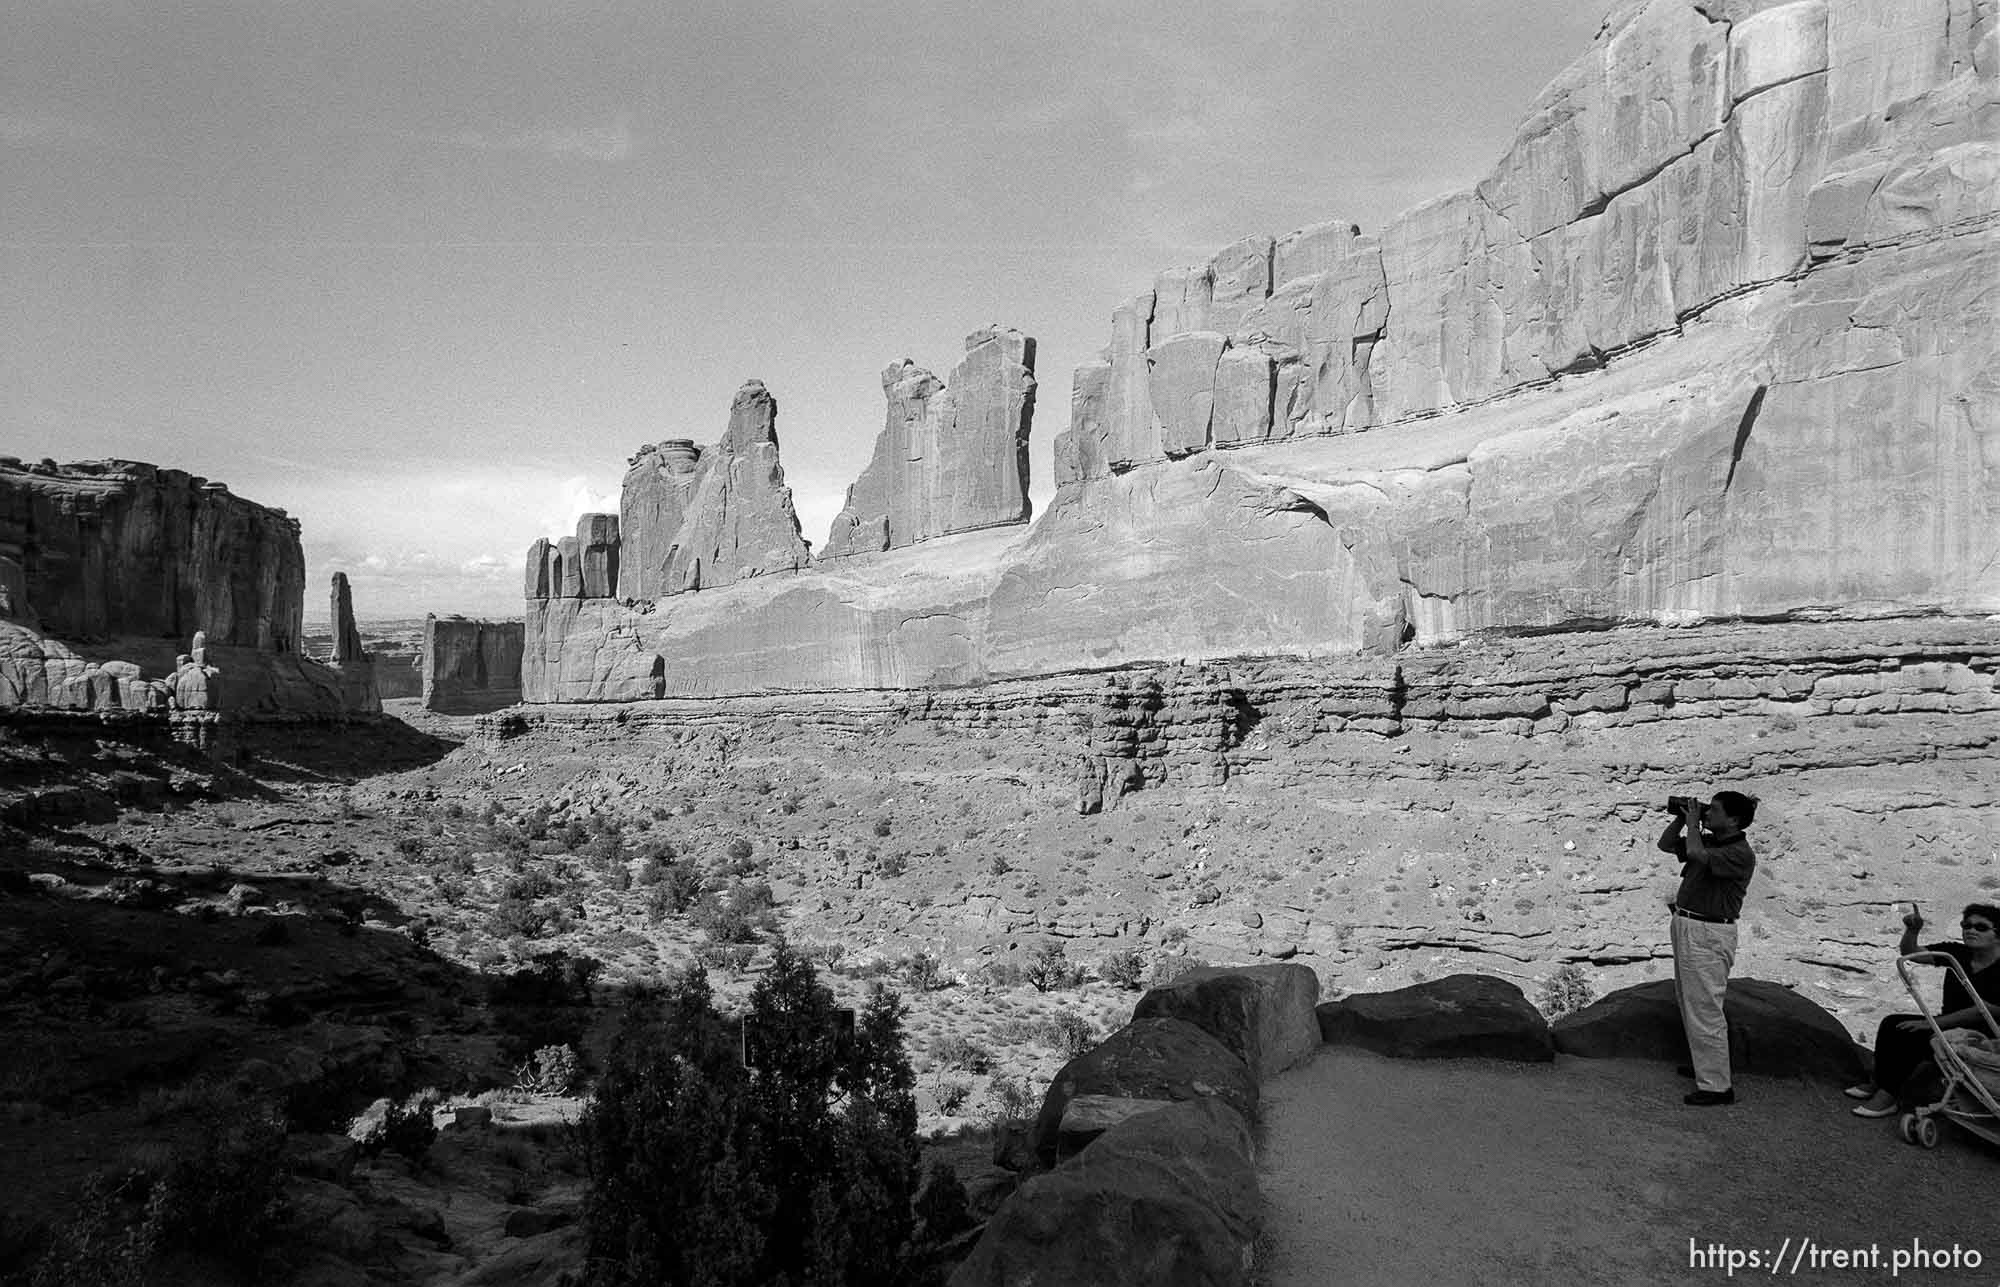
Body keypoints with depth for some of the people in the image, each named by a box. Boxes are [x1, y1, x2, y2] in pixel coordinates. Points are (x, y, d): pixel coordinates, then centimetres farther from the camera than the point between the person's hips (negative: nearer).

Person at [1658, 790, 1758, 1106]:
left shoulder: (1740, 854, -16)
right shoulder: (1708, 841, 10)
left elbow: (1696, 854, -31)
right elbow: (1665, 845, 20)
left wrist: (1692, 822, -15)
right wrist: (1681, 819, 6)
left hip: (1709, 935, -9)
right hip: (1686, 926, 9)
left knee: (1704, 1009, -6)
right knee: (1689, 1003, 20)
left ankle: (1716, 1086, 1)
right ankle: (1703, 1064, 35)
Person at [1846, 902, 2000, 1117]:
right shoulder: (1958, 954, 3)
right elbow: (1909, 952, 1)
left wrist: (1932, 1023, -25)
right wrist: (1912, 930, -22)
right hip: (1948, 1025, 8)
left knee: (1910, 1034, -25)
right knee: (1891, 1023, -9)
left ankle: (1889, 1096, -18)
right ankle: (1878, 1083, -5)